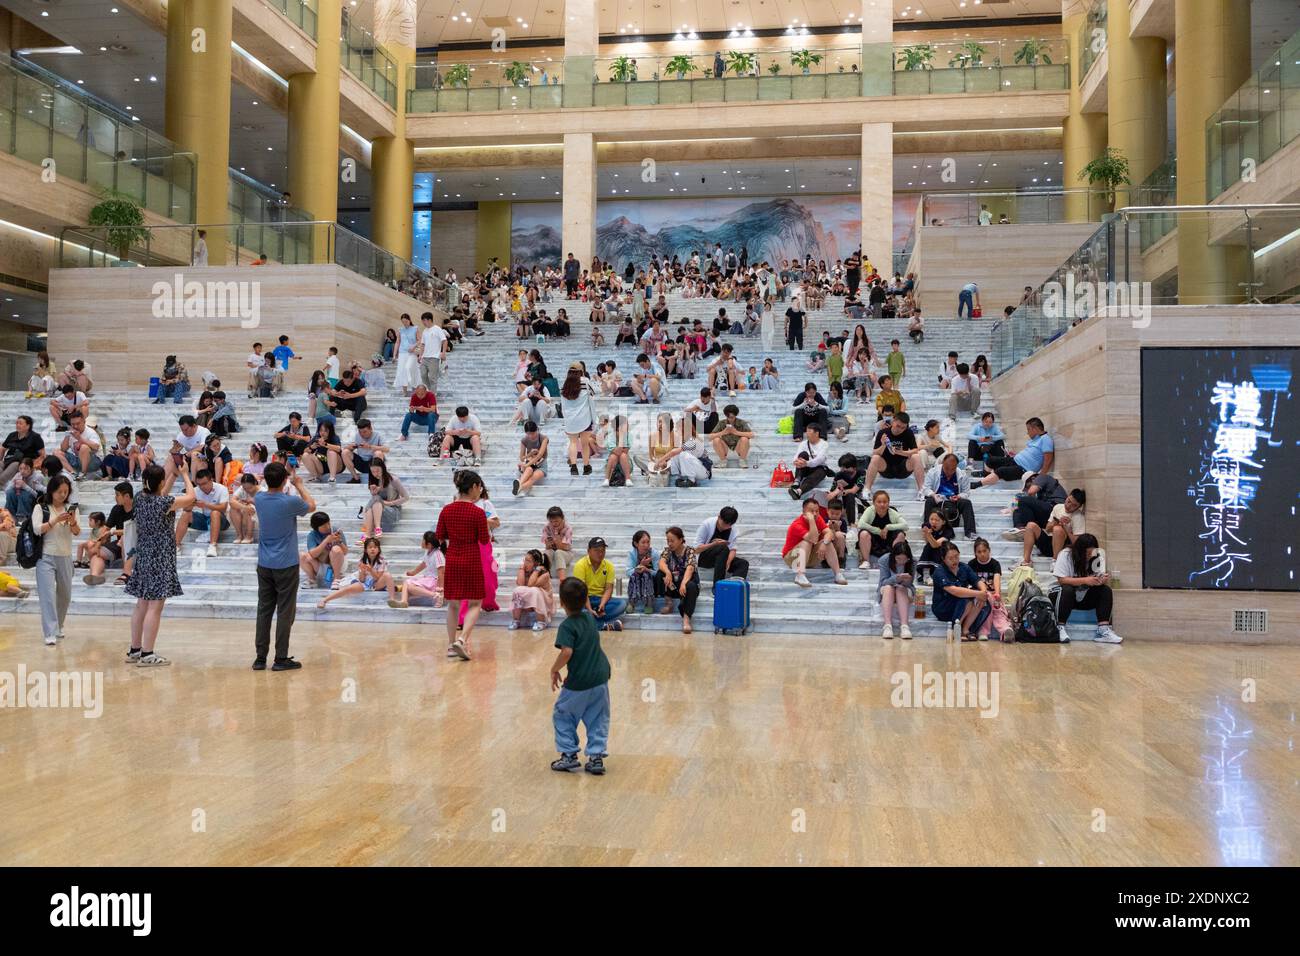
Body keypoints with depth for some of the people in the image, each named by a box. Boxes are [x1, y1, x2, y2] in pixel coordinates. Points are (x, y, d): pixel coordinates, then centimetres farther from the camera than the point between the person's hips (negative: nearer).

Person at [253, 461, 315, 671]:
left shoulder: (260, 499, -1)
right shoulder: (290, 502, -16)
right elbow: (311, 506, 7)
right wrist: (299, 484, 17)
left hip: (264, 565, 5)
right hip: (286, 566, -5)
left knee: (264, 610, 9)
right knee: (285, 612, 1)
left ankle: (260, 657, 12)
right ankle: (281, 659, 3)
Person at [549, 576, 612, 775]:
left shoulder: (567, 626, -16)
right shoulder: (589, 617, 4)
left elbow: (567, 652, -25)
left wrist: (555, 669, -14)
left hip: (578, 683, -6)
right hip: (600, 678, 6)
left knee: (562, 716, 14)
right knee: (598, 720, 14)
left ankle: (569, 755, 13)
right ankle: (596, 756, 8)